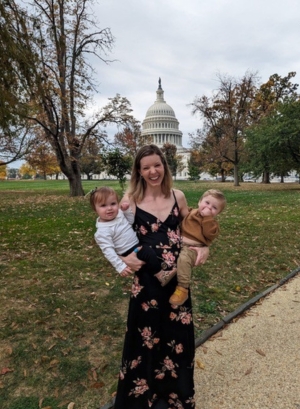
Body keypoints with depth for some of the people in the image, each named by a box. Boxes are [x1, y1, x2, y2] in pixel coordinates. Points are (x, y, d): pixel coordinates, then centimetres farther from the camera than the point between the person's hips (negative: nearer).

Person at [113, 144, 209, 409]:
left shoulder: (178, 196, 0)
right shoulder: (130, 200, -9)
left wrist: (203, 247, -6)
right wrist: (124, 257, -22)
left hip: (178, 279, 3)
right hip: (147, 280, -3)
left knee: (177, 335, 18)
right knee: (146, 337, 13)